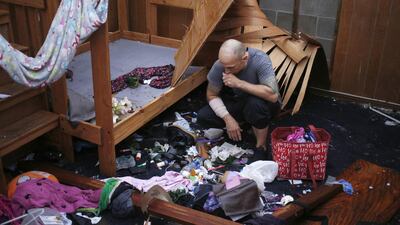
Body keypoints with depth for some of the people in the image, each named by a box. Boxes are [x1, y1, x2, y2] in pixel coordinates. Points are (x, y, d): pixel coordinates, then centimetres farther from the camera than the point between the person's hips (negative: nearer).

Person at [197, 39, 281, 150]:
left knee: (255, 103, -39)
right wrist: (228, 118, -21)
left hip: (265, 105, -3)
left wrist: (239, 83, -40)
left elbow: (273, 95, -38)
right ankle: (246, 124, 5)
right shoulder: (219, 66, -22)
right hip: (238, 102, 4)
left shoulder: (260, 60, -31)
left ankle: (261, 147, -13)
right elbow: (212, 95, -8)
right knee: (203, 117, -16)